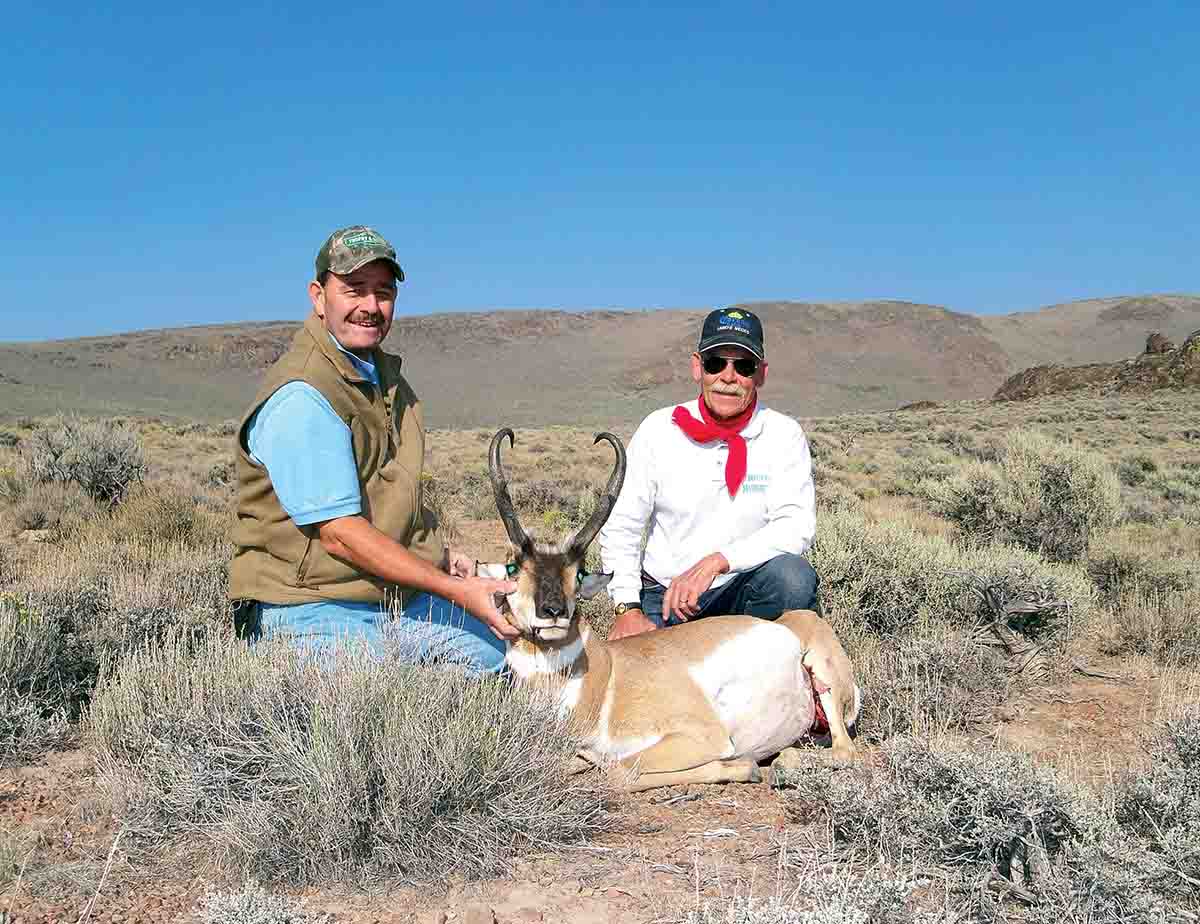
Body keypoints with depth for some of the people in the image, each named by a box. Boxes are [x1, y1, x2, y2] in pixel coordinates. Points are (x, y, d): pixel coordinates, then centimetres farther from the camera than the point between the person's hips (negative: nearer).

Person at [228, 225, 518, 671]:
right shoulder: (300, 399, -19)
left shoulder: (383, 372, 12)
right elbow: (340, 534, -22)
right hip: (312, 608, -8)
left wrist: (439, 555, 13)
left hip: (402, 596, 9)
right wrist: (456, 590, -20)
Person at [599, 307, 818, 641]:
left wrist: (716, 562, -30)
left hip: (741, 591, 1)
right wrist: (628, 609, -12)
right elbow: (619, 526, -1)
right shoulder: (659, 429, -4)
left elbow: (797, 526, -17)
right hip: (664, 596, 0)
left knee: (793, 576, -29)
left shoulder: (784, 435, -5)